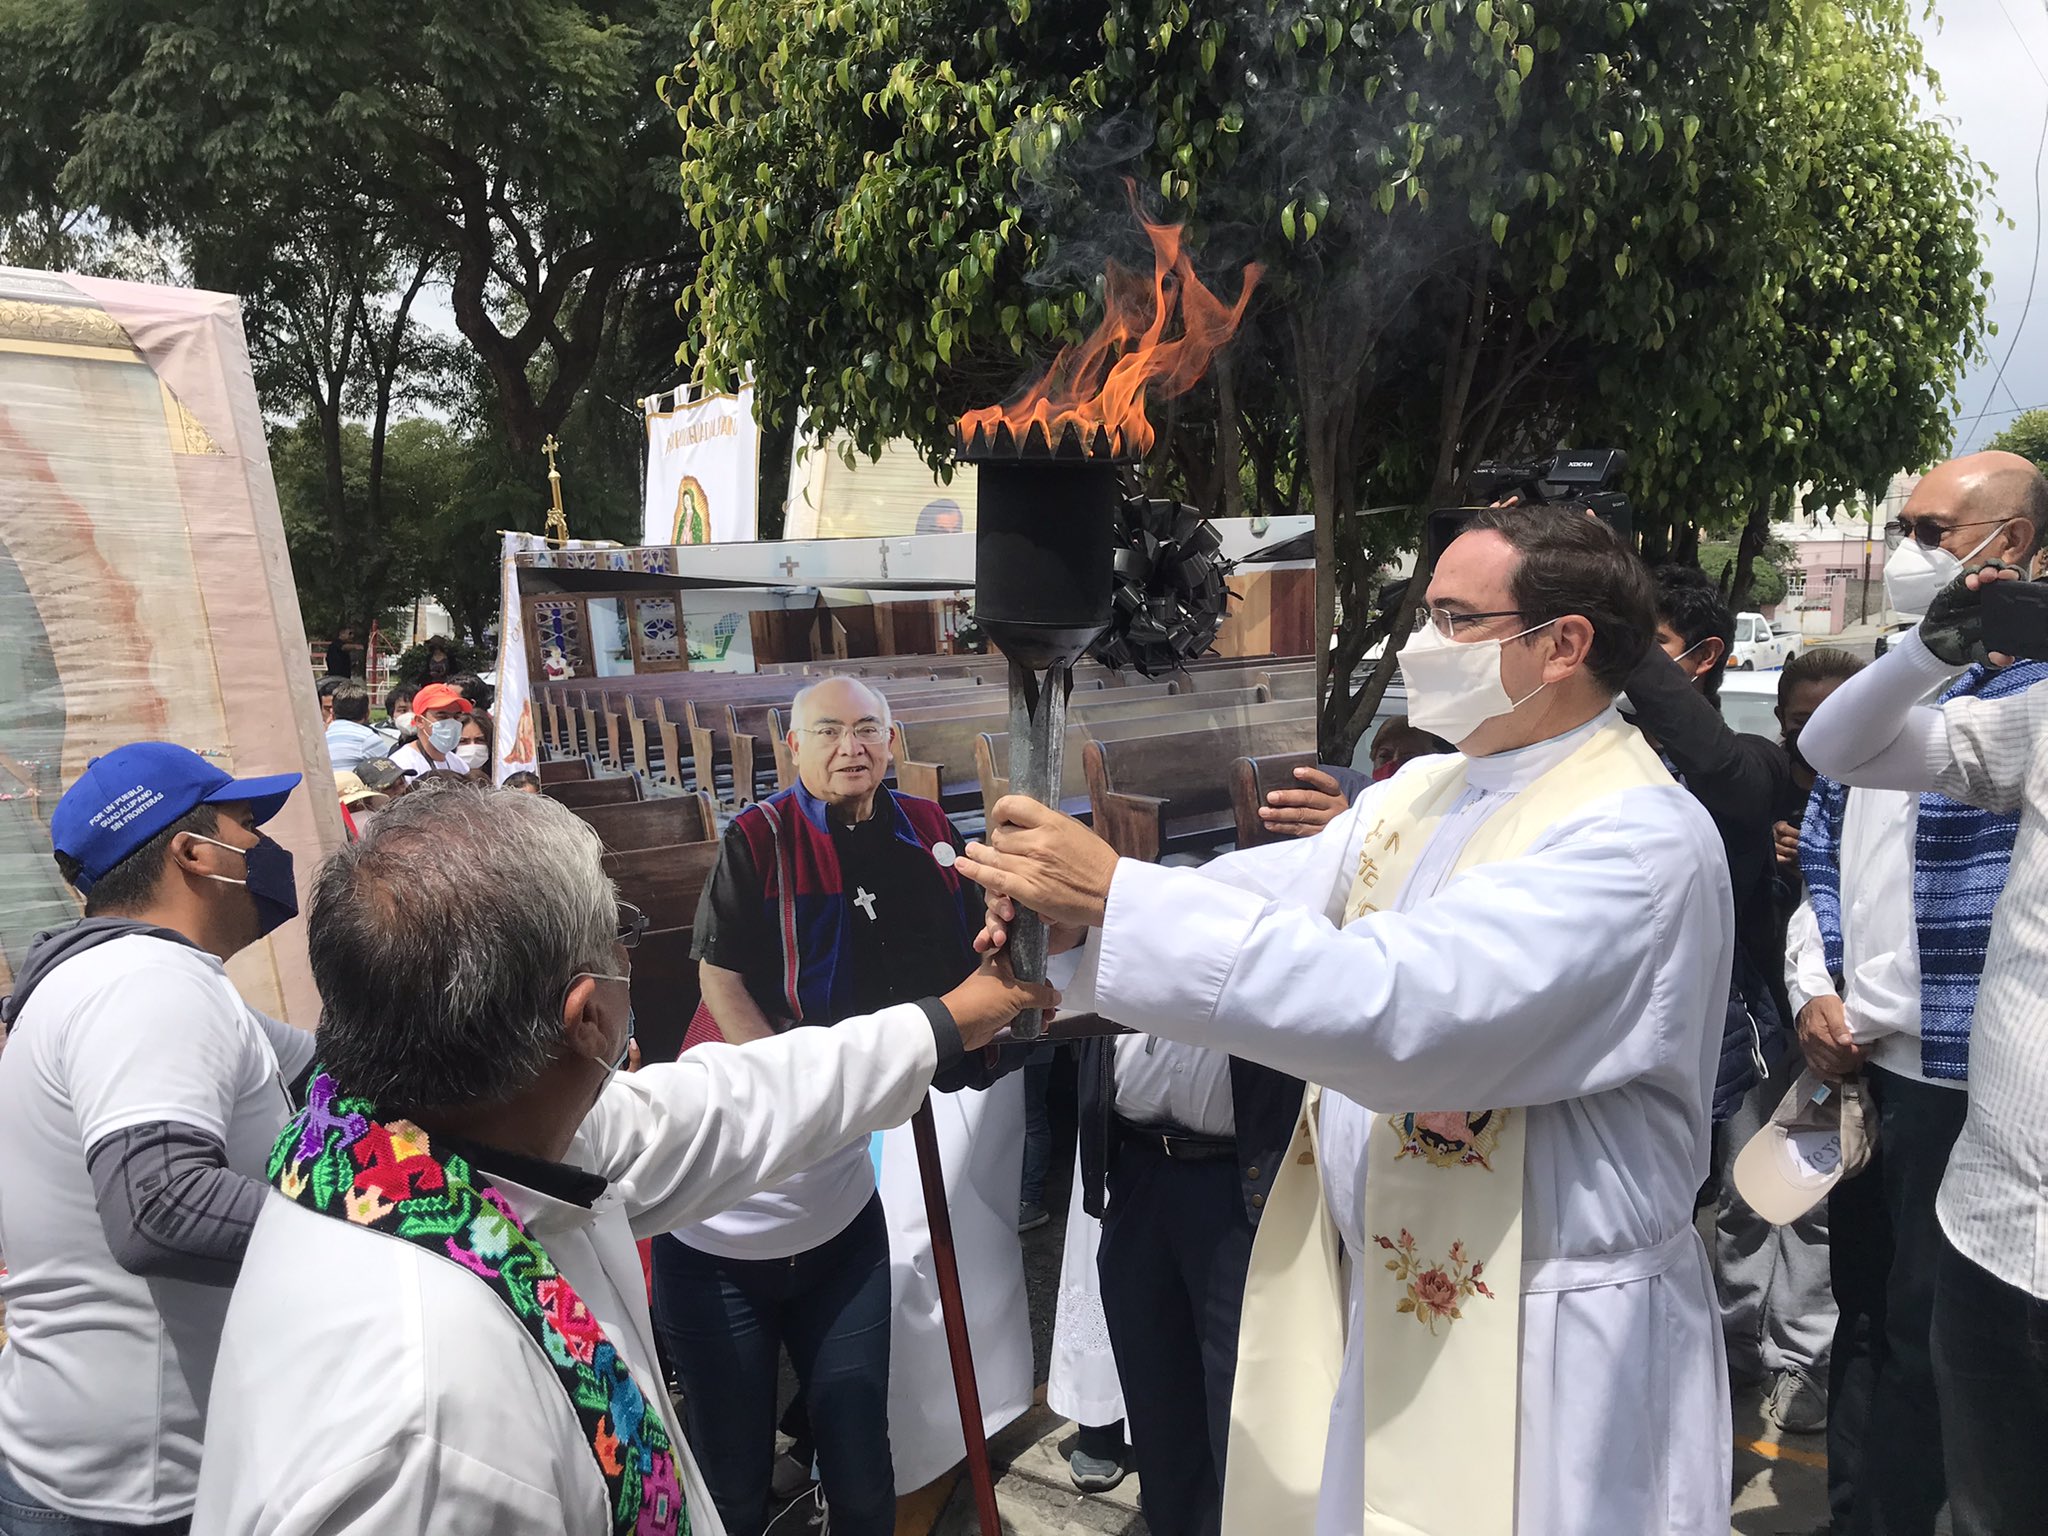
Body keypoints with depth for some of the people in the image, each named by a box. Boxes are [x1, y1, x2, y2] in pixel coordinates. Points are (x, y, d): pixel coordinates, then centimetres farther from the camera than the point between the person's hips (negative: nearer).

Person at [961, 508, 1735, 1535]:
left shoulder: (1639, 835, -20)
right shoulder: (1417, 794, 7)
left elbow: (1403, 1001, -32)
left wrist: (1116, 893, -32)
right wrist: (1070, 913, -22)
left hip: (1541, 1345, -7)